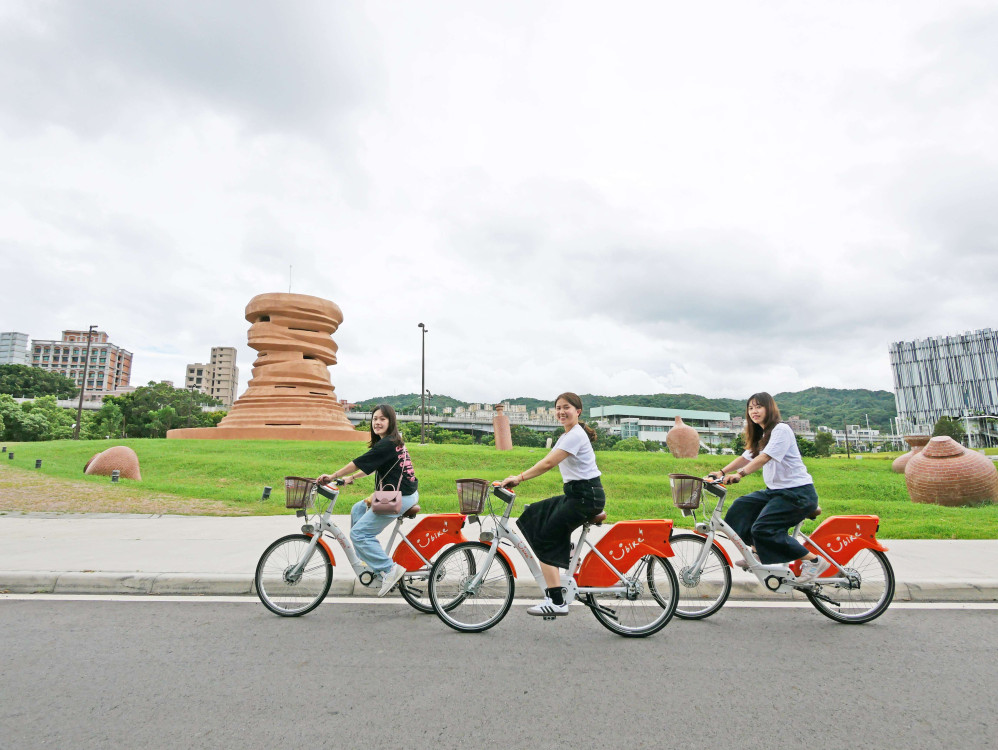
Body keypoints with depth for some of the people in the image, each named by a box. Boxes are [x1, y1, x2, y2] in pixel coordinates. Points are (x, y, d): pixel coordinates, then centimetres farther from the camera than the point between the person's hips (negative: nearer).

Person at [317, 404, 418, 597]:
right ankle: (374, 562, 25)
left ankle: (390, 569, -2)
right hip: (397, 492, 10)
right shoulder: (394, 442, 12)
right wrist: (351, 478, 22)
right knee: (357, 509, 22)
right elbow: (373, 466, 22)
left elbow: (359, 463, -14)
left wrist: (333, 476, -3)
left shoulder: (386, 444, -18)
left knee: (358, 533, -6)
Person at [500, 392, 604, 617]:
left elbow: (548, 464, -23)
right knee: (534, 516, 6)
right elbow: (547, 462, 10)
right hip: (575, 495, 9)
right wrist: (518, 478, -1)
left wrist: (519, 478, -21)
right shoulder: (566, 436, 17)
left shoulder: (576, 435, -15)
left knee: (545, 540, -7)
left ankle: (557, 602, -2)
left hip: (587, 496, -9)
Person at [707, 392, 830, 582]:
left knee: (763, 528, -19)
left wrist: (739, 474, -36)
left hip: (798, 492, -9)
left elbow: (764, 457, -26)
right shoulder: (760, 436, 16)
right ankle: (758, 554, 12)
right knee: (741, 508, 1)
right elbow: (745, 457, 13)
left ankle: (815, 560, -5)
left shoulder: (781, 429, -13)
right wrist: (722, 472, 0)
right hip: (775, 490, 9)